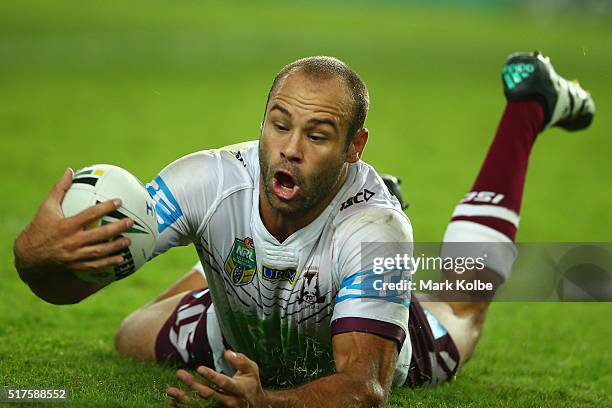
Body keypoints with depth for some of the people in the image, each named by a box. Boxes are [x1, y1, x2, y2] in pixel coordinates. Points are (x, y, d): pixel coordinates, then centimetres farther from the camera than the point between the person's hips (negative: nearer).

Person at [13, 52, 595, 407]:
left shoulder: (375, 229, -47)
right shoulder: (211, 181, -40)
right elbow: (68, 285, -39)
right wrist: (37, 251, -65)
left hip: (367, 346, -1)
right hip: (236, 341, 1)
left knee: (461, 316, 30)